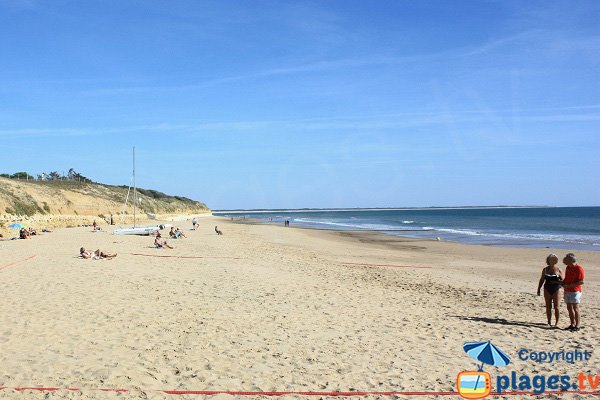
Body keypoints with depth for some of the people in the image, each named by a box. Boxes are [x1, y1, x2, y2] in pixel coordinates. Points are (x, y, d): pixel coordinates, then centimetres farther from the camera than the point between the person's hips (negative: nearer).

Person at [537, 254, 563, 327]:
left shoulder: (558, 270, -1)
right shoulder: (545, 269, 5)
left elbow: (562, 280, 0)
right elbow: (542, 280, 10)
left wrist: (557, 282, -21)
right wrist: (538, 289, 6)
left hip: (556, 290, -2)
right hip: (547, 290, 2)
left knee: (556, 307, -2)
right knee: (548, 307, 5)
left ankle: (556, 323, 7)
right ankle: (549, 322, 14)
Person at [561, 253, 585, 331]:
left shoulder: (579, 269, -14)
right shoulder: (568, 268, 12)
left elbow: (581, 282, -17)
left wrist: (569, 285, -21)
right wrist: (562, 282, 2)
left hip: (575, 291, -8)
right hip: (567, 291, 8)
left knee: (575, 308, -6)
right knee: (569, 308, 10)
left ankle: (577, 325, 1)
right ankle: (572, 324, 18)